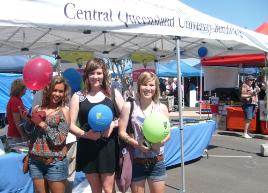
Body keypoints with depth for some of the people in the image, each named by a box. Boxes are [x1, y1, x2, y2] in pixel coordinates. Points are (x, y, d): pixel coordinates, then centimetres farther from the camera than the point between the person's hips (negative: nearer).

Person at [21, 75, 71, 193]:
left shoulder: (64, 111, -6)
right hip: (35, 161, 4)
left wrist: (42, 124, -14)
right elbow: (30, 136, 11)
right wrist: (28, 120, -5)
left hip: (55, 162, -4)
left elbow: (59, 140, -13)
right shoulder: (37, 109, 5)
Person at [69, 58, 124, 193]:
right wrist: (85, 134, -17)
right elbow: (71, 125, 0)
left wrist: (113, 124, -13)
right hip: (88, 148, 1)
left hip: (108, 146, -1)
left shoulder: (113, 93, 3)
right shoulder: (78, 96, 3)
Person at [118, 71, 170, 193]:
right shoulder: (129, 106, -5)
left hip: (156, 161, 2)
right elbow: (122, 132, -6)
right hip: (136, 161, -1)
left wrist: (161, 142, -16)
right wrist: (136, 144, -20)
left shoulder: (162, 108, 1)